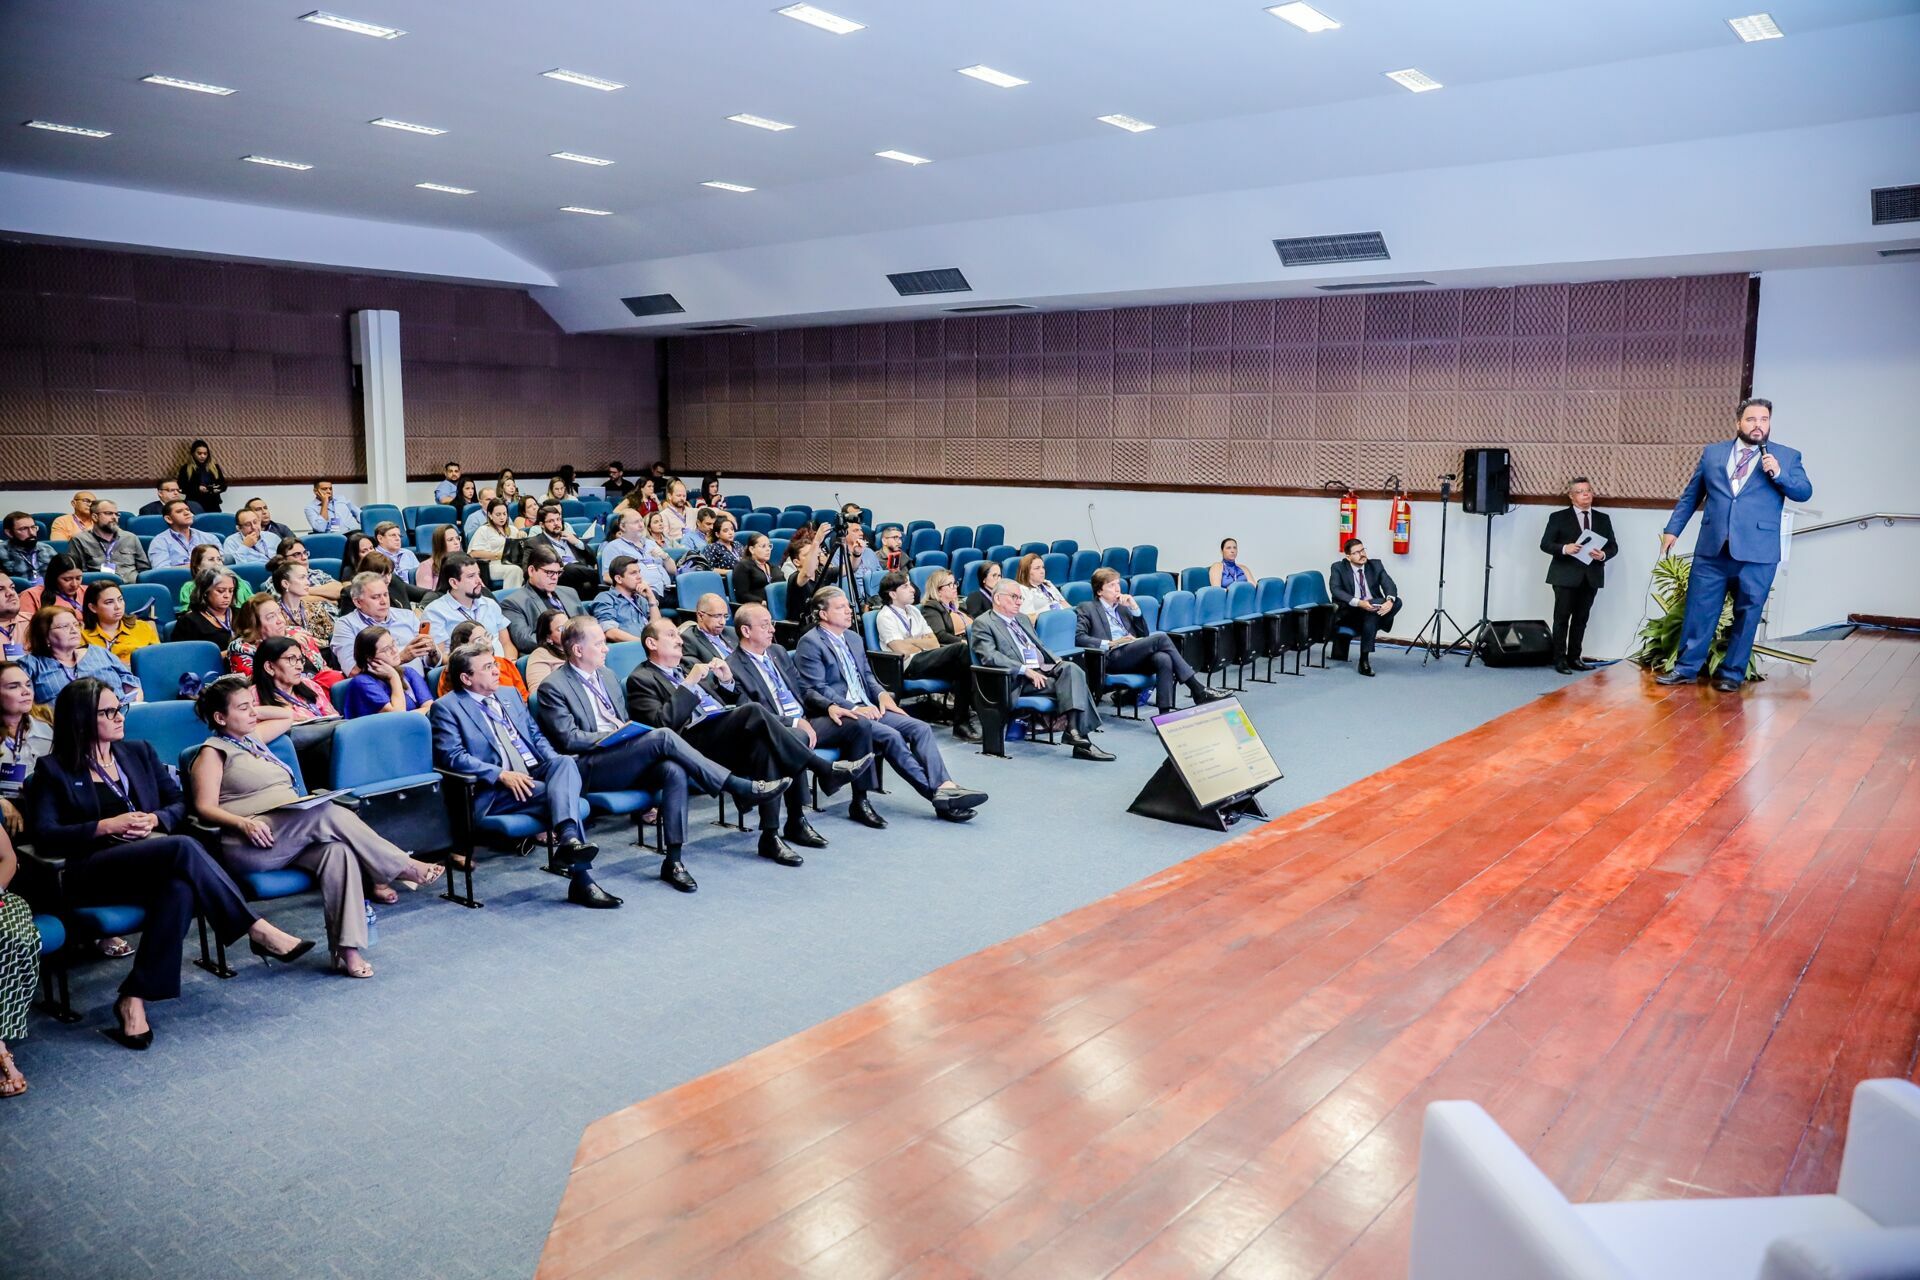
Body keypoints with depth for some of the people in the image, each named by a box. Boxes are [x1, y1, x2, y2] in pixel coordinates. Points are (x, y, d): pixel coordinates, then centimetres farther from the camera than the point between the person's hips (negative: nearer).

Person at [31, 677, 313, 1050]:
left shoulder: (139, 753, 21)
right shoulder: (53, 769, 9)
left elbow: (179, 804, 19)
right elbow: (43, 832, -2)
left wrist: (156, 819, -3)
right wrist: (107, 826, -12)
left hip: (152, 861, 4)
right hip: (92, 872, -4)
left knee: (180, 887, -36)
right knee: (183, 848, -34)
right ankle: (258, 930, -32)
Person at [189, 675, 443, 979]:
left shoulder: (252, 737, 25)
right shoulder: (212, 752, 4)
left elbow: (287, 717, 42)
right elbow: (205, 809, -6)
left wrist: (253, 712, 27)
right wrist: (244, 823, -22)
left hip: (292, 839, 7)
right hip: (250, 846, -6)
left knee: (338, 849, -28)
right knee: (328, 813, -31)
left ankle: (347, 950, -35)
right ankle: (404, 868, -22)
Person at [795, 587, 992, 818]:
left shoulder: (854, 640, 21)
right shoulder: (810, 643, -5)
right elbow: (817, 690, -12)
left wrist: (882, 694, 2)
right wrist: (853, 708, -20)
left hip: (868, 709, 8)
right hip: (840, 714, -8)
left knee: (920, 728, -14)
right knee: (891, 736, -29)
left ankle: (944, 786, -29)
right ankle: (937, 795, -29)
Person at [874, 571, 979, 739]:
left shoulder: (913, 610, 22)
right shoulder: (885, 616, -1)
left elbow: (935, 643, 14)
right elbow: (902, 650, -13)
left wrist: (913, 641, -4)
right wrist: (923, 643, 4)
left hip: (928, 662, 7)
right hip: (910, 666, -7)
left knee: (960, 670, -24)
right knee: (961, 648, -23)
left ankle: (961, 724, -20)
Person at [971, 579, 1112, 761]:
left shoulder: (1022, 618, 26)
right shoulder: (983, 624, 0)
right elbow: (990, 657, -14)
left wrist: (1057, 661, 6)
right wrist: (1025, 670, -23)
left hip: (1044, 669, 7)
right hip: (1018, 679, -7)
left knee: (1071, 668, -26)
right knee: (1070, 682, -27)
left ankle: (1075, 729, -35)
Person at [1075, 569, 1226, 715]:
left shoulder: (1122, 607, 28)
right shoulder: (1086, 609, 11)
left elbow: (1144, 635, 21)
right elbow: (1078, 637, -6)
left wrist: (1134, 607, 9)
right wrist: (1110, 643, -15)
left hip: (1134, 656, 6)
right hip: (1113, 658, -6)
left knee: (1164, 658, -30)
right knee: (1160, 637, -24)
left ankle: (1165, 714, -39)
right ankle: (1199, 690, -23)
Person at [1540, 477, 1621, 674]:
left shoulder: (1603, 519, 13)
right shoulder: (1558, 517, 2)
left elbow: (1613, 546, 9)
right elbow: (1545, 544, -3)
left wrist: (1604, 554, -13)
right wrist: (1564, 548, -22)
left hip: (1591, 576, 4)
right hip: (1566, 576, -3)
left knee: (1581, 619, 8)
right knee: (1562, 618, -1)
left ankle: (1574, 658, 15)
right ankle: (1559, 659, 3)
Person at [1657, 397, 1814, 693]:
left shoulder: (1787, 456, 7)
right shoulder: (1712, 453, 11)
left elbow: (1805, 492, 0)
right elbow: (1690, 495, 15)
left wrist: (1779, 474, -16)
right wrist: (1672, 529, 10)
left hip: (1757, 553, -1)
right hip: (1712, 548, 1)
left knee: (1747, 614, 5)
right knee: (1699, 609, 3)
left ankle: (1732, 673, 14)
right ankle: (1687, 667, 10)